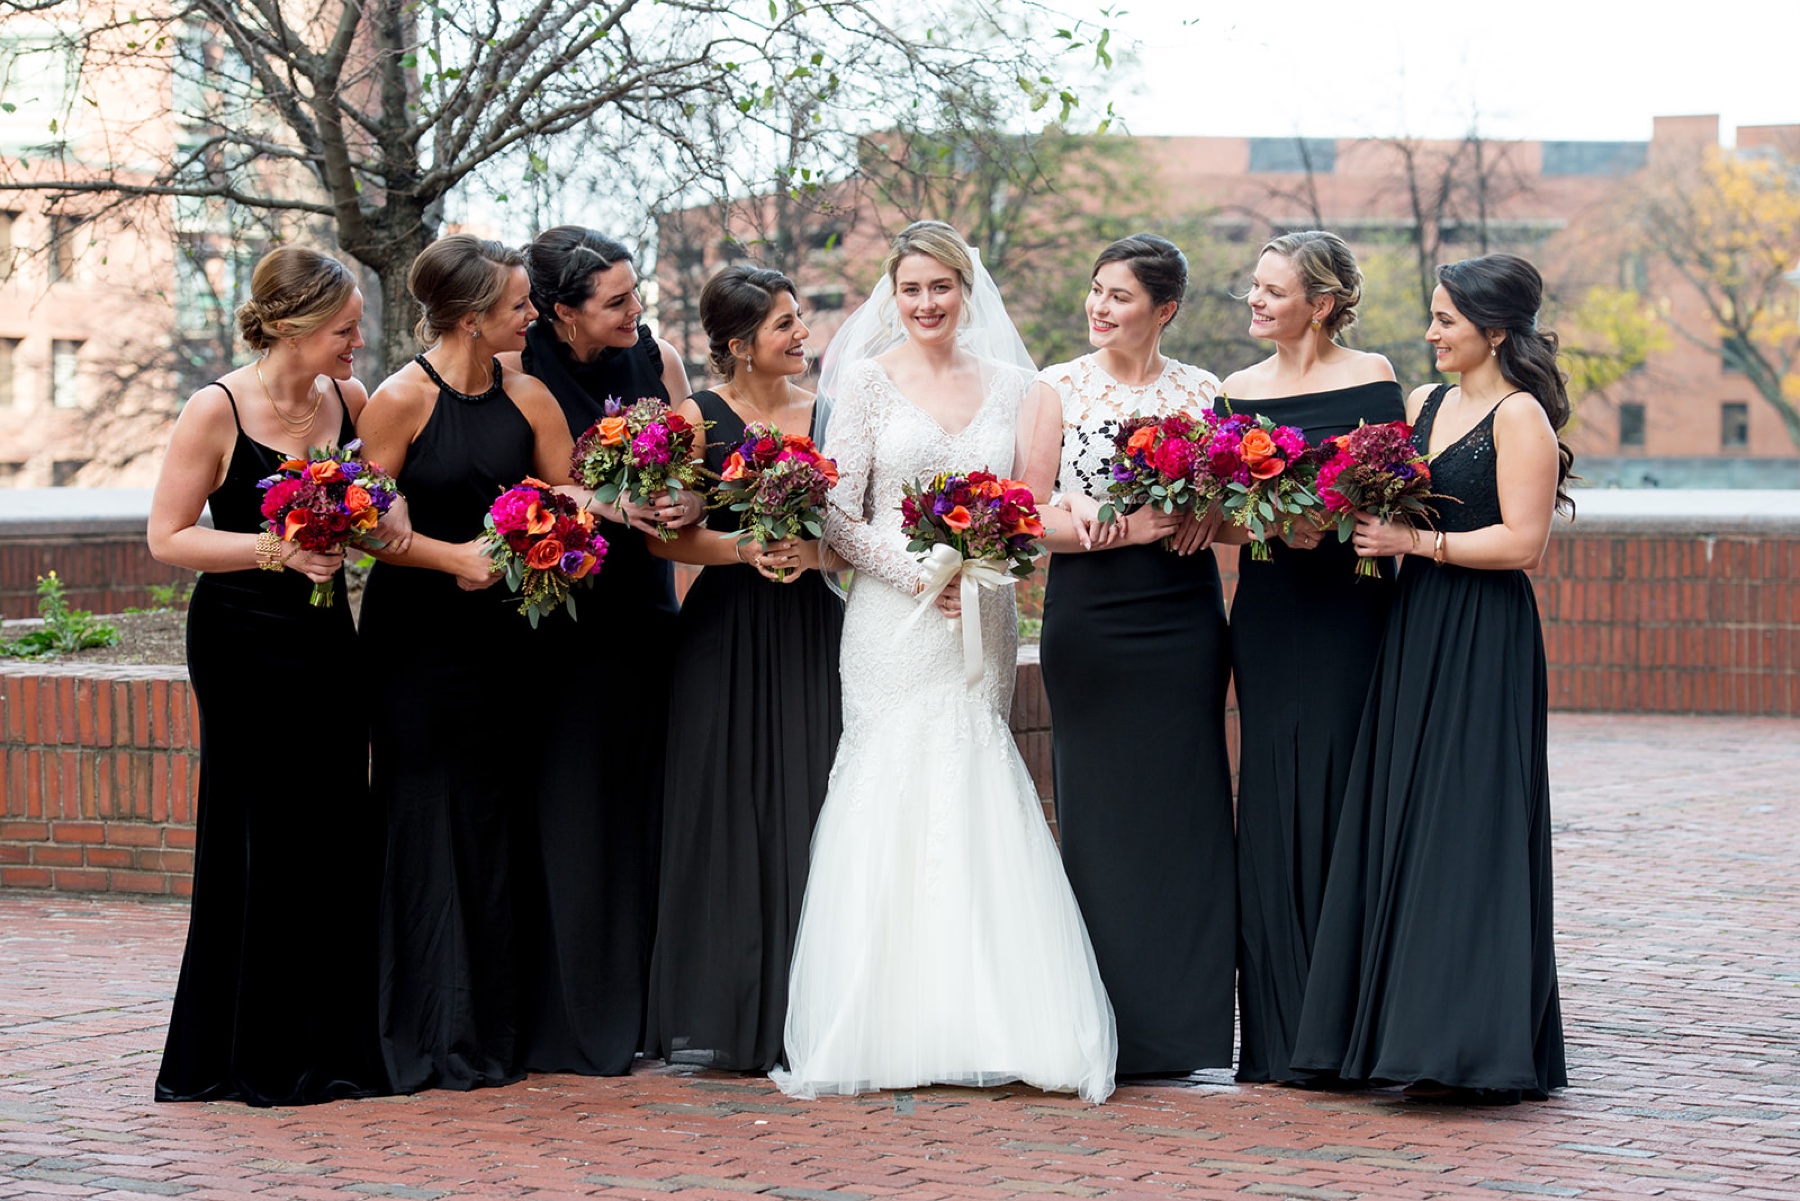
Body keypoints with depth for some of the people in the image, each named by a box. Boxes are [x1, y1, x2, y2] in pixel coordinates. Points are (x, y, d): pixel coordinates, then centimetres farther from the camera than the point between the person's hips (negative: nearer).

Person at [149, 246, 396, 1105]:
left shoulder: (349, 403, 3)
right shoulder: (216, 411, -11)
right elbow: (168, 537, -11)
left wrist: (388, 510, -1)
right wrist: (276, 549, -22)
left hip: (327, 637, 5)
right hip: (244, 644, -5)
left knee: (340, 832, 5)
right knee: (263, 839, -2)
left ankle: (333, 1047, 15)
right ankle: (258, 1056, 9)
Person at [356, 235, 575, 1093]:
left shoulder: (530, 399, 5)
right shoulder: (401, 400, -9)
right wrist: (457, 556, -16)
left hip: (503, 635, 5)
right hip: (419, 635, -5)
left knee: (496, 822, 8)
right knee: (428, 822, -1)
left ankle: (494, 1030, 17)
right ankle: (431, 1042, 5)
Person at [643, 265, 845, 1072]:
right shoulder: (696, 418, 1)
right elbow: (664, 536, -4)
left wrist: (813, 550, -12)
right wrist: (744, 548, -17)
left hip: (810, 633, 2)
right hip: (725, 635, -2)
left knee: (807, 812, -1)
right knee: (725, 814, -2)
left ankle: (803, 1017, 3)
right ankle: (720, 1016, 4)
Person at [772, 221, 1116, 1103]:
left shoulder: (1008, 383, 11)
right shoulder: (867, 380, 3)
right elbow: (838, 518, -1)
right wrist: (918, 571, -13)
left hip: (981, 622, 2)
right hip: (893, 623, -2)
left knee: (973, 811, -3)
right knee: (890, 806, -7)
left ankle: (980, 1026, 0)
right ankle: (888, 1031, -4)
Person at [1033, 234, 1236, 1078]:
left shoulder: (1202, 393, 9)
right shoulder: (1057, 389, 4)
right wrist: (1128, 527, -15)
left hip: (1182, 618, 2)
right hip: (1089, 616, -2)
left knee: (1184, 808, 1)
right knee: (1098, 808, -1)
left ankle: (1185, 1022, 6)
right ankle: (1109, 1024, 4)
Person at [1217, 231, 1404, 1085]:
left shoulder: (1371, 380, -2)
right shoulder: (1238, 391, 11)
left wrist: (1328, 525, -20)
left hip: (1348, 607, -4)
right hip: (1268, 611, 4)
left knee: (1339, 803, -4)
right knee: (1272, 809, 3)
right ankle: (1280, 1035, 8)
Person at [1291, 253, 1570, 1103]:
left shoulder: (1521, 417, -8)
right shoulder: (1422, 404, 14)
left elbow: (1523, 541, -15)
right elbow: (1383, 504, 19)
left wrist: (1415, 543, -17)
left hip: (1483, 645, -8)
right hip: (1413, 633, 8)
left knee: (1467, 831, -6)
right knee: (1401, 827, 7)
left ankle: (1472, 1041, -1)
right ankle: (1408, 1029, 13)